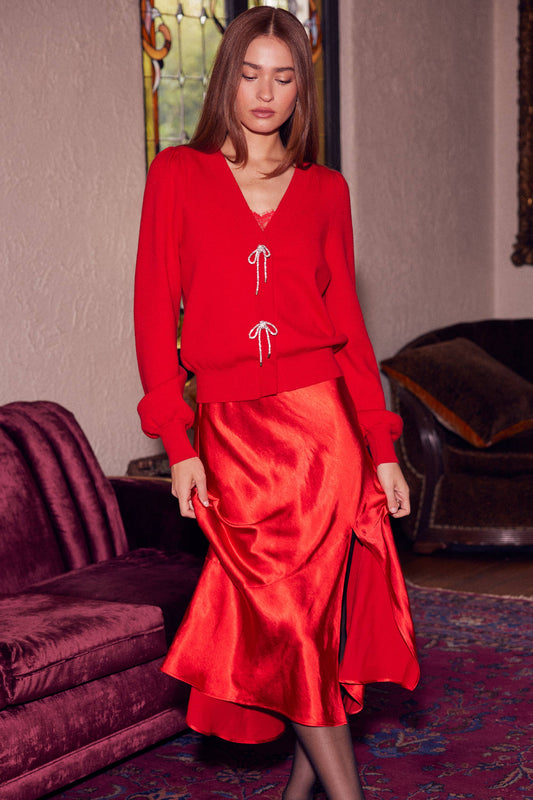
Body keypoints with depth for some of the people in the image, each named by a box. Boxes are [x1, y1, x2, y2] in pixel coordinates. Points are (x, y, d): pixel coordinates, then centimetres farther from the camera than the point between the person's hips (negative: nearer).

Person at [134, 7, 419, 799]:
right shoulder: (178, 174, 4)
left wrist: (383, 449, 5)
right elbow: (155, 311, 0)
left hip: (321, 418, 1)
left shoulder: (325, 190, 8)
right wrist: (179, 442, -6)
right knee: (288, 615, -1)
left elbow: (347, 322, 9)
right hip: (231, 429, -1)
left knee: (299, 611, 3)